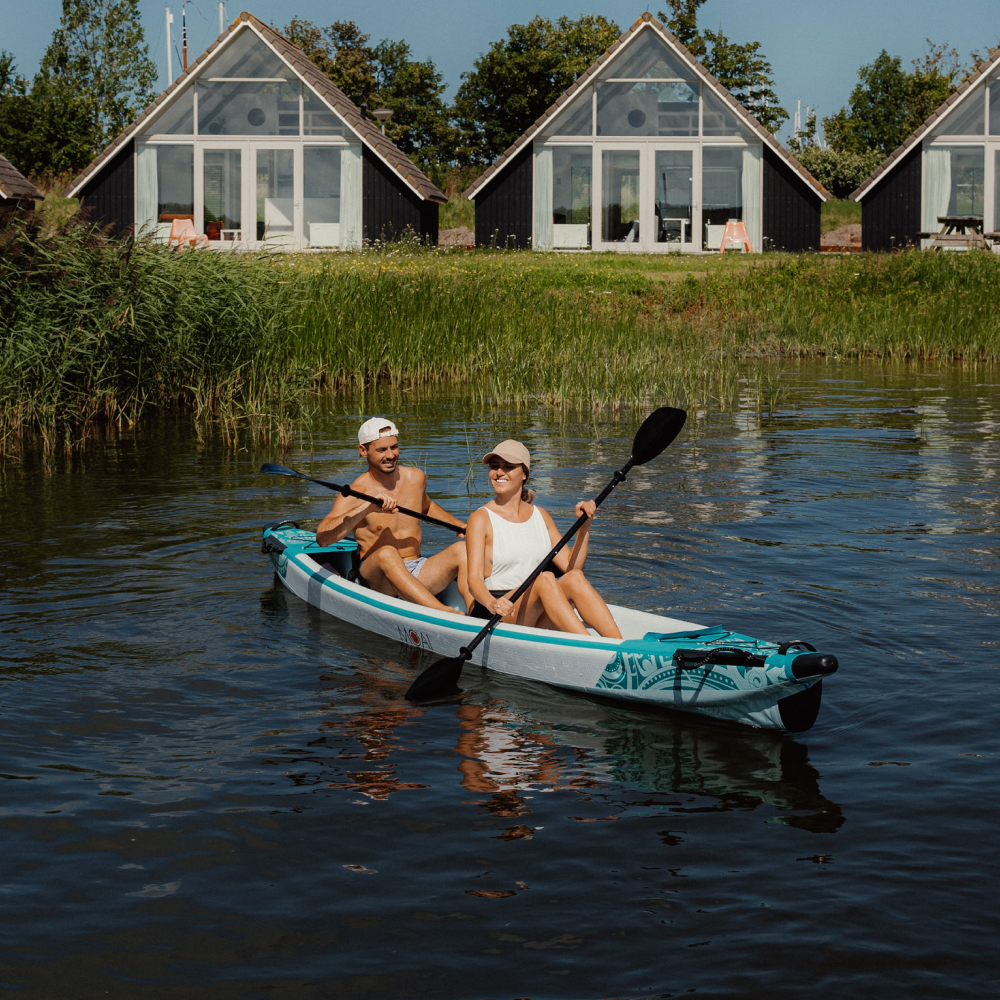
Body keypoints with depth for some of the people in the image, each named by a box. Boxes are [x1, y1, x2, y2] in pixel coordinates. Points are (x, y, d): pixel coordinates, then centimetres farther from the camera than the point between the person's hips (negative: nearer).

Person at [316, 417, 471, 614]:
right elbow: (322, 537, -26)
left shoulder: (415, 478, 9)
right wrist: (367, 507, -34)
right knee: (387, 553, -37)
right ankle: (444, 613, -53)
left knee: (461, 548, -17)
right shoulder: (357, 493, -10)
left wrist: (461, 526, 25)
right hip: (377, 577, -5)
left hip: (418, 575, 5)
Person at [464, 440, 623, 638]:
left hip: (538, 620, 5)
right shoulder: (481, 518, -1)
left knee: (574, 578, -24)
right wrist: (492, 603, -35)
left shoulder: (540, 516, 15)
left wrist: (584, 526, -3)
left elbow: (572, 567, 10)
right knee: (545, 578, -31)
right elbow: (474, 578, -13)